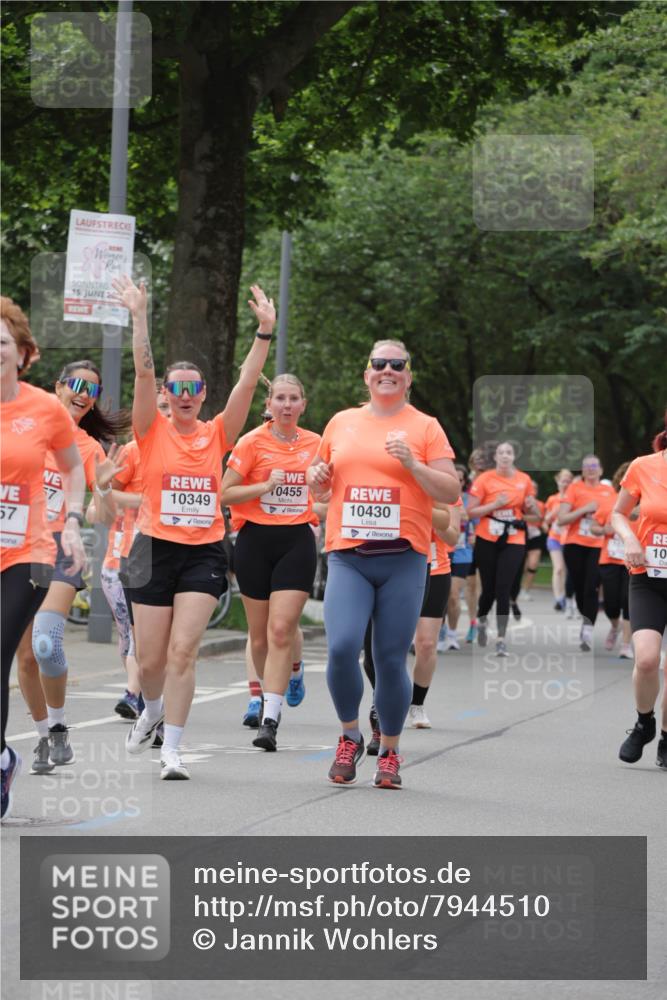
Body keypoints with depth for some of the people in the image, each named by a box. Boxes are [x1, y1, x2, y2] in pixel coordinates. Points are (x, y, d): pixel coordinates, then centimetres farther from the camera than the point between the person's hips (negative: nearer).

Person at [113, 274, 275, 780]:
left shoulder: (217, 434, 5)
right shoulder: (152, 432, 1)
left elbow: (248, 381, -4)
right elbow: (144, 373, -10)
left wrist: (265, 331, -14)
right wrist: (139, 316, -21)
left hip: (204, 552, 0)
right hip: (156, 548, 0)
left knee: (183, 651, -11)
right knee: (151, 658, 6)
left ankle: (172, 750, -7)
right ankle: (152, 711, 39)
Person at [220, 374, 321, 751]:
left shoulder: (315, 444, 6)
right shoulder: (252, 443, -3)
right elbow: (225, 494, -6)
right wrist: (265, 486, -16)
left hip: (297, 540, 0)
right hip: (256, 539, 0)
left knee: (281, 628, -13)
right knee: (259, 633, 6)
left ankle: (271, 719, -12)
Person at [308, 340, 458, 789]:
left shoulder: (425, 427, 5)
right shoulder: (341, 423, 14)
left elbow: (451, 492, 0)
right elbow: (321, 486, 26)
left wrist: (412, 464, -13)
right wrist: (317, 477, 3)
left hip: (403, 558, -2)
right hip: (348, 555, 2)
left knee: (391, 659, -1)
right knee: (342, 648, -15)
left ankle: (390, 752, 16)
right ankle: (350, 737, 8)